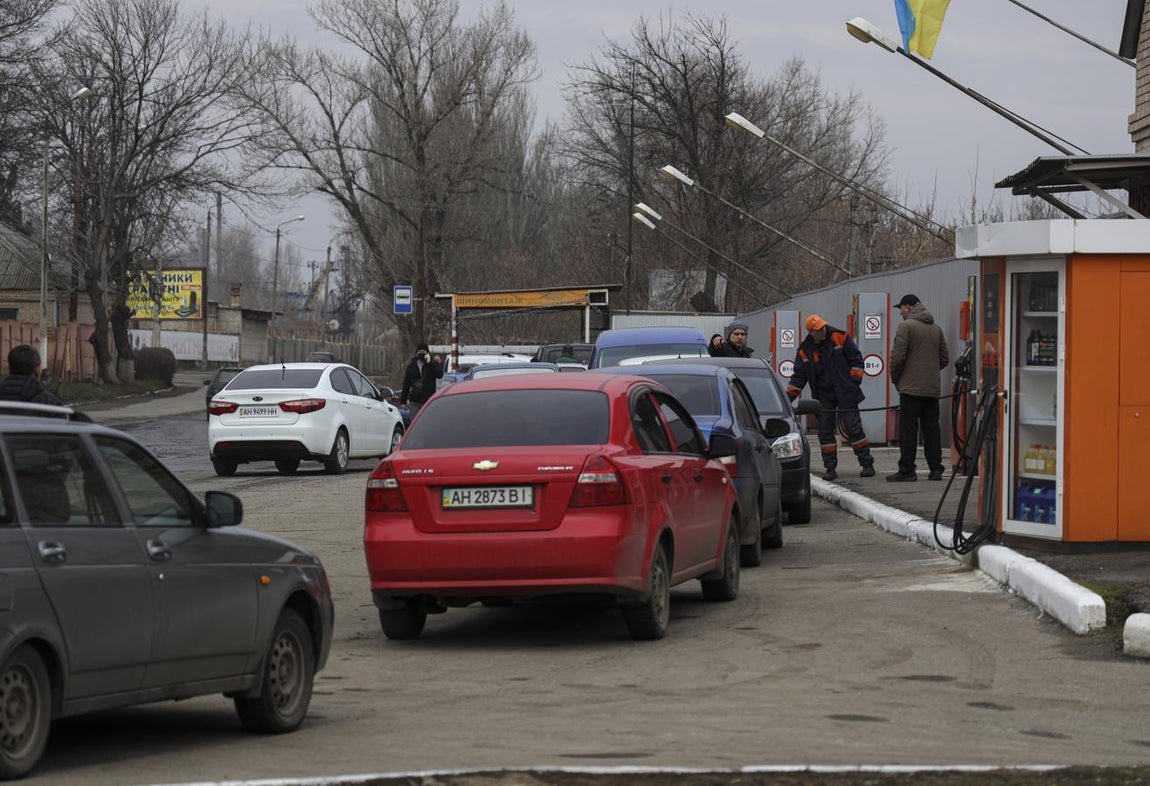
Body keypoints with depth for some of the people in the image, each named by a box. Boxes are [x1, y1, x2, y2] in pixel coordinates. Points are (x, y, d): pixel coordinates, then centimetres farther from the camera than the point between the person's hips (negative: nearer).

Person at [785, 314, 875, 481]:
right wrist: (788, 397, -1)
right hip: (824, 397, 3)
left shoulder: (840, 338, -7)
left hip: (845, 393, -3)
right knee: (825, 432, 3)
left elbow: (856, 359, -1)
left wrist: (854, 382, -6)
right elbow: (798, 377, 6)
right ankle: (830, 468, 9)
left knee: (854, 428, -2)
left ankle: (867, 464, 4)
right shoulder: (805, 350, 1)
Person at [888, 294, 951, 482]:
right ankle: (936, 469, 7)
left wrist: (894, 378, 1)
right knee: (931, 428, 8)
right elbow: (945, 358, 15)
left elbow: (898, 356, -13)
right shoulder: (936, 329, 13)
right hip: (933, 388, 6)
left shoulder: (906, 326, -8)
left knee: (908, 429, -3)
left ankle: (906, 470, -5)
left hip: (911, 387, -6)